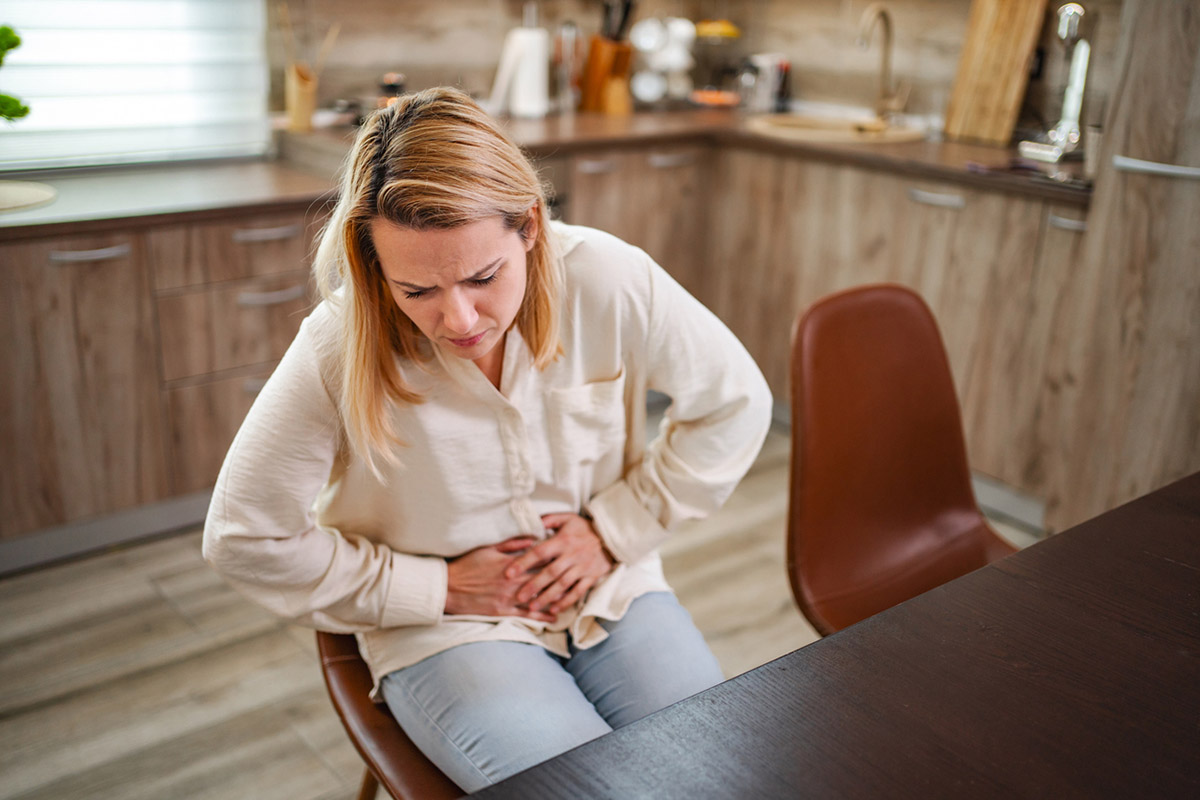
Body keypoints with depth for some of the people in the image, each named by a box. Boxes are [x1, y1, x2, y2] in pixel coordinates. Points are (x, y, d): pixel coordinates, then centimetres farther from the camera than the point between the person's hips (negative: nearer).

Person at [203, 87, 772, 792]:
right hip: (447, 630, -1)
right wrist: (439, 588, -11)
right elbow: (244, 537, -10)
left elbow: (735, 403, -2)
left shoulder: (608, 280, -16)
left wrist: (615, 529, -7)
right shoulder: (340, 349, -19)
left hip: (611, 591, 2)